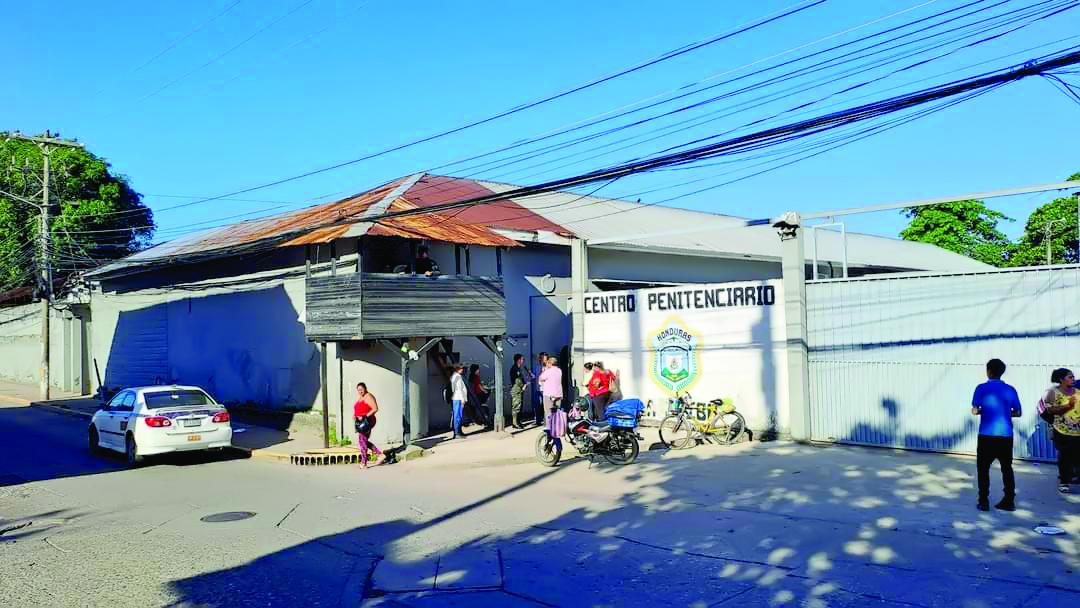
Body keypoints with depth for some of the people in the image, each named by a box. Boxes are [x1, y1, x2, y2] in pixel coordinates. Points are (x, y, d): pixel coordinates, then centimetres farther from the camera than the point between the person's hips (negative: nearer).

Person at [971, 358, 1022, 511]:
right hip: (1006, 435, 3)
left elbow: (974, 411, -6)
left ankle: (984, 502, 4)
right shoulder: (1010, 389, 3)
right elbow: (1018, 413, 7)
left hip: (987, 435, -3)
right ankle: (1009, 502, 13)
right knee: (1007, 468, 12)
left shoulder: (982, 388, -5)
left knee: (983, 468, 6)